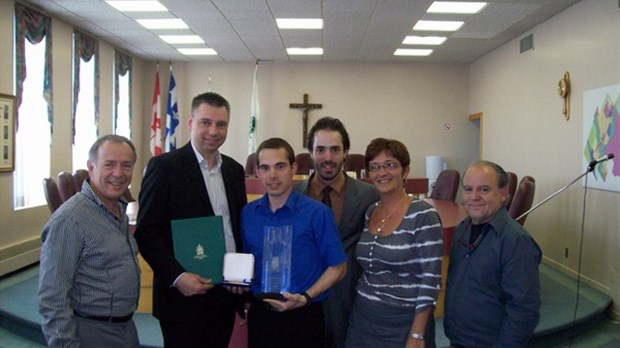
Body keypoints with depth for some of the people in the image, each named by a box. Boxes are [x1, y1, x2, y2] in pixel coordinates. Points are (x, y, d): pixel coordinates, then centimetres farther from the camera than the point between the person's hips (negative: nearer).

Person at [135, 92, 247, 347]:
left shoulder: (234, 170, 8)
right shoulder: (164, 166, -9)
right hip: (183, 295, -5)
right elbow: (146, 231, -11)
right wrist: (177, 276, -20)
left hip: (226, 292, 5)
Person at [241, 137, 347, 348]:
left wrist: (305, 297, -16)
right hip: (260, 314, 3)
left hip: (303, 317, -3)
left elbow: (338, 267, -6)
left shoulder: (317, 213, -11)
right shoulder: (248, 213, 1)